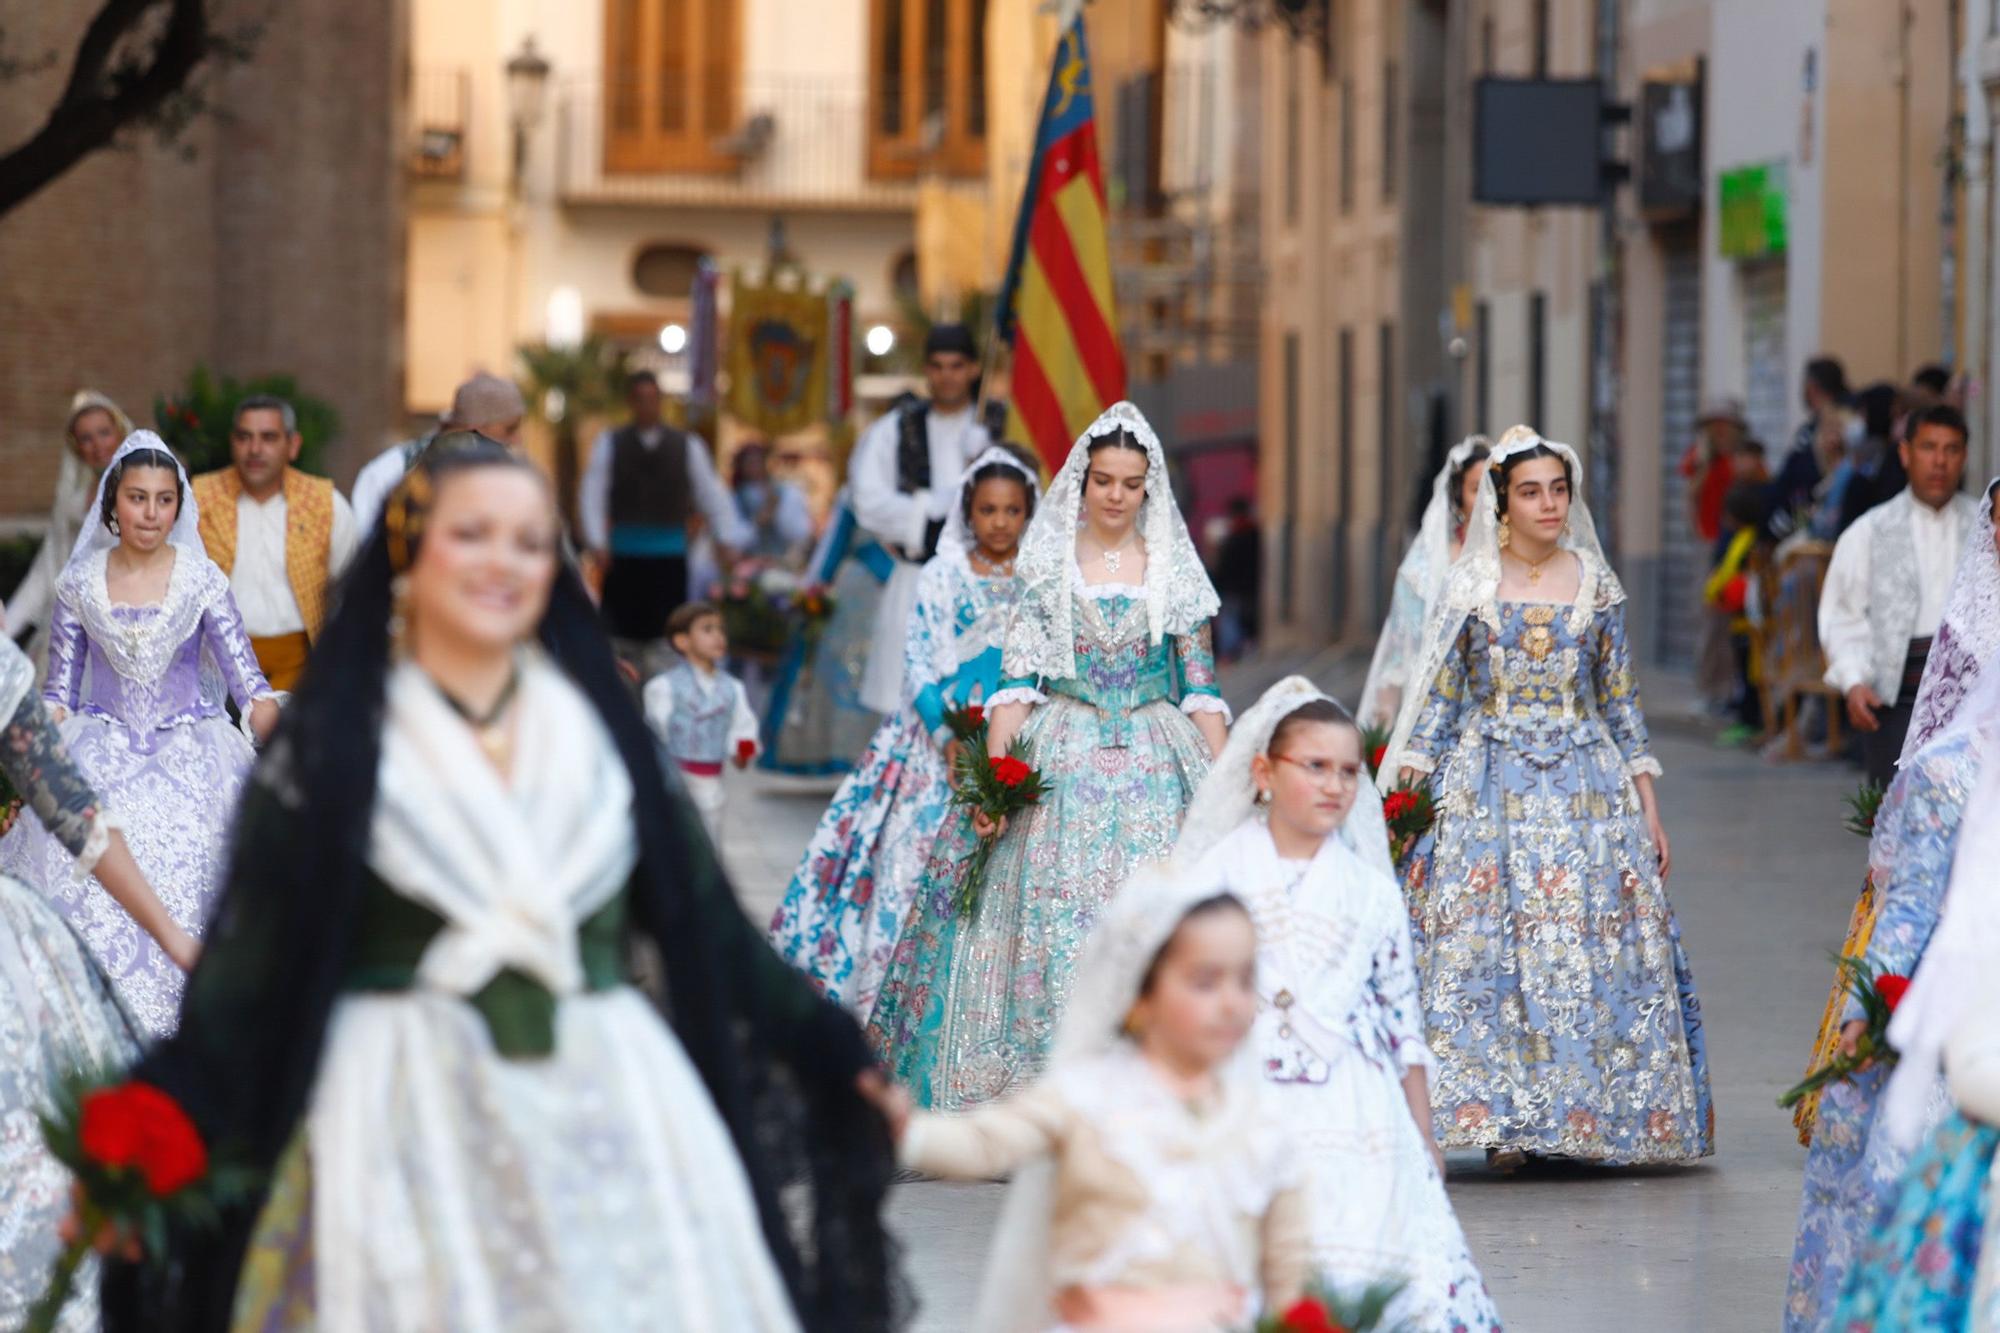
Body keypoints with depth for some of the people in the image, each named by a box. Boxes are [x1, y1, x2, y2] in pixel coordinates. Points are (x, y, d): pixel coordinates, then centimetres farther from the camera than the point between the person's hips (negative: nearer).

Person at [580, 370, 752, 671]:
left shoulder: (688, 446, 8)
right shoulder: (609, 444, 6)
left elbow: (712, 493, 8)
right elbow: (591, 496, 2)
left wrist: (726, 539, -2)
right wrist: (596, 542, -9)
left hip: (670, 553, 0)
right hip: (624, 553, 0)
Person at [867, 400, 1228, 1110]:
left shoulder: (1176, 571, 8)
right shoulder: (1048, 565, 5)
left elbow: (1202, 688, 7)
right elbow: (1016, 678, 1)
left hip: (1156, 760, 1)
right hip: (1060, 759, -1)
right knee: (1056, 918, -6)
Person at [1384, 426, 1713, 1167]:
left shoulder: (1595, 584, 6)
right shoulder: (1469, 585, 3)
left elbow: (1621, 699, 9)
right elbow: (1439, 697, 5)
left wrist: (1649, 809, 6)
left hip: (1585, 787, 1)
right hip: (1489, 788, -1)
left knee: (1592, 948, -4)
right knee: (1487, 949, -7)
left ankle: (1603, 1115, 3)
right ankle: (1502, 1121, -1)